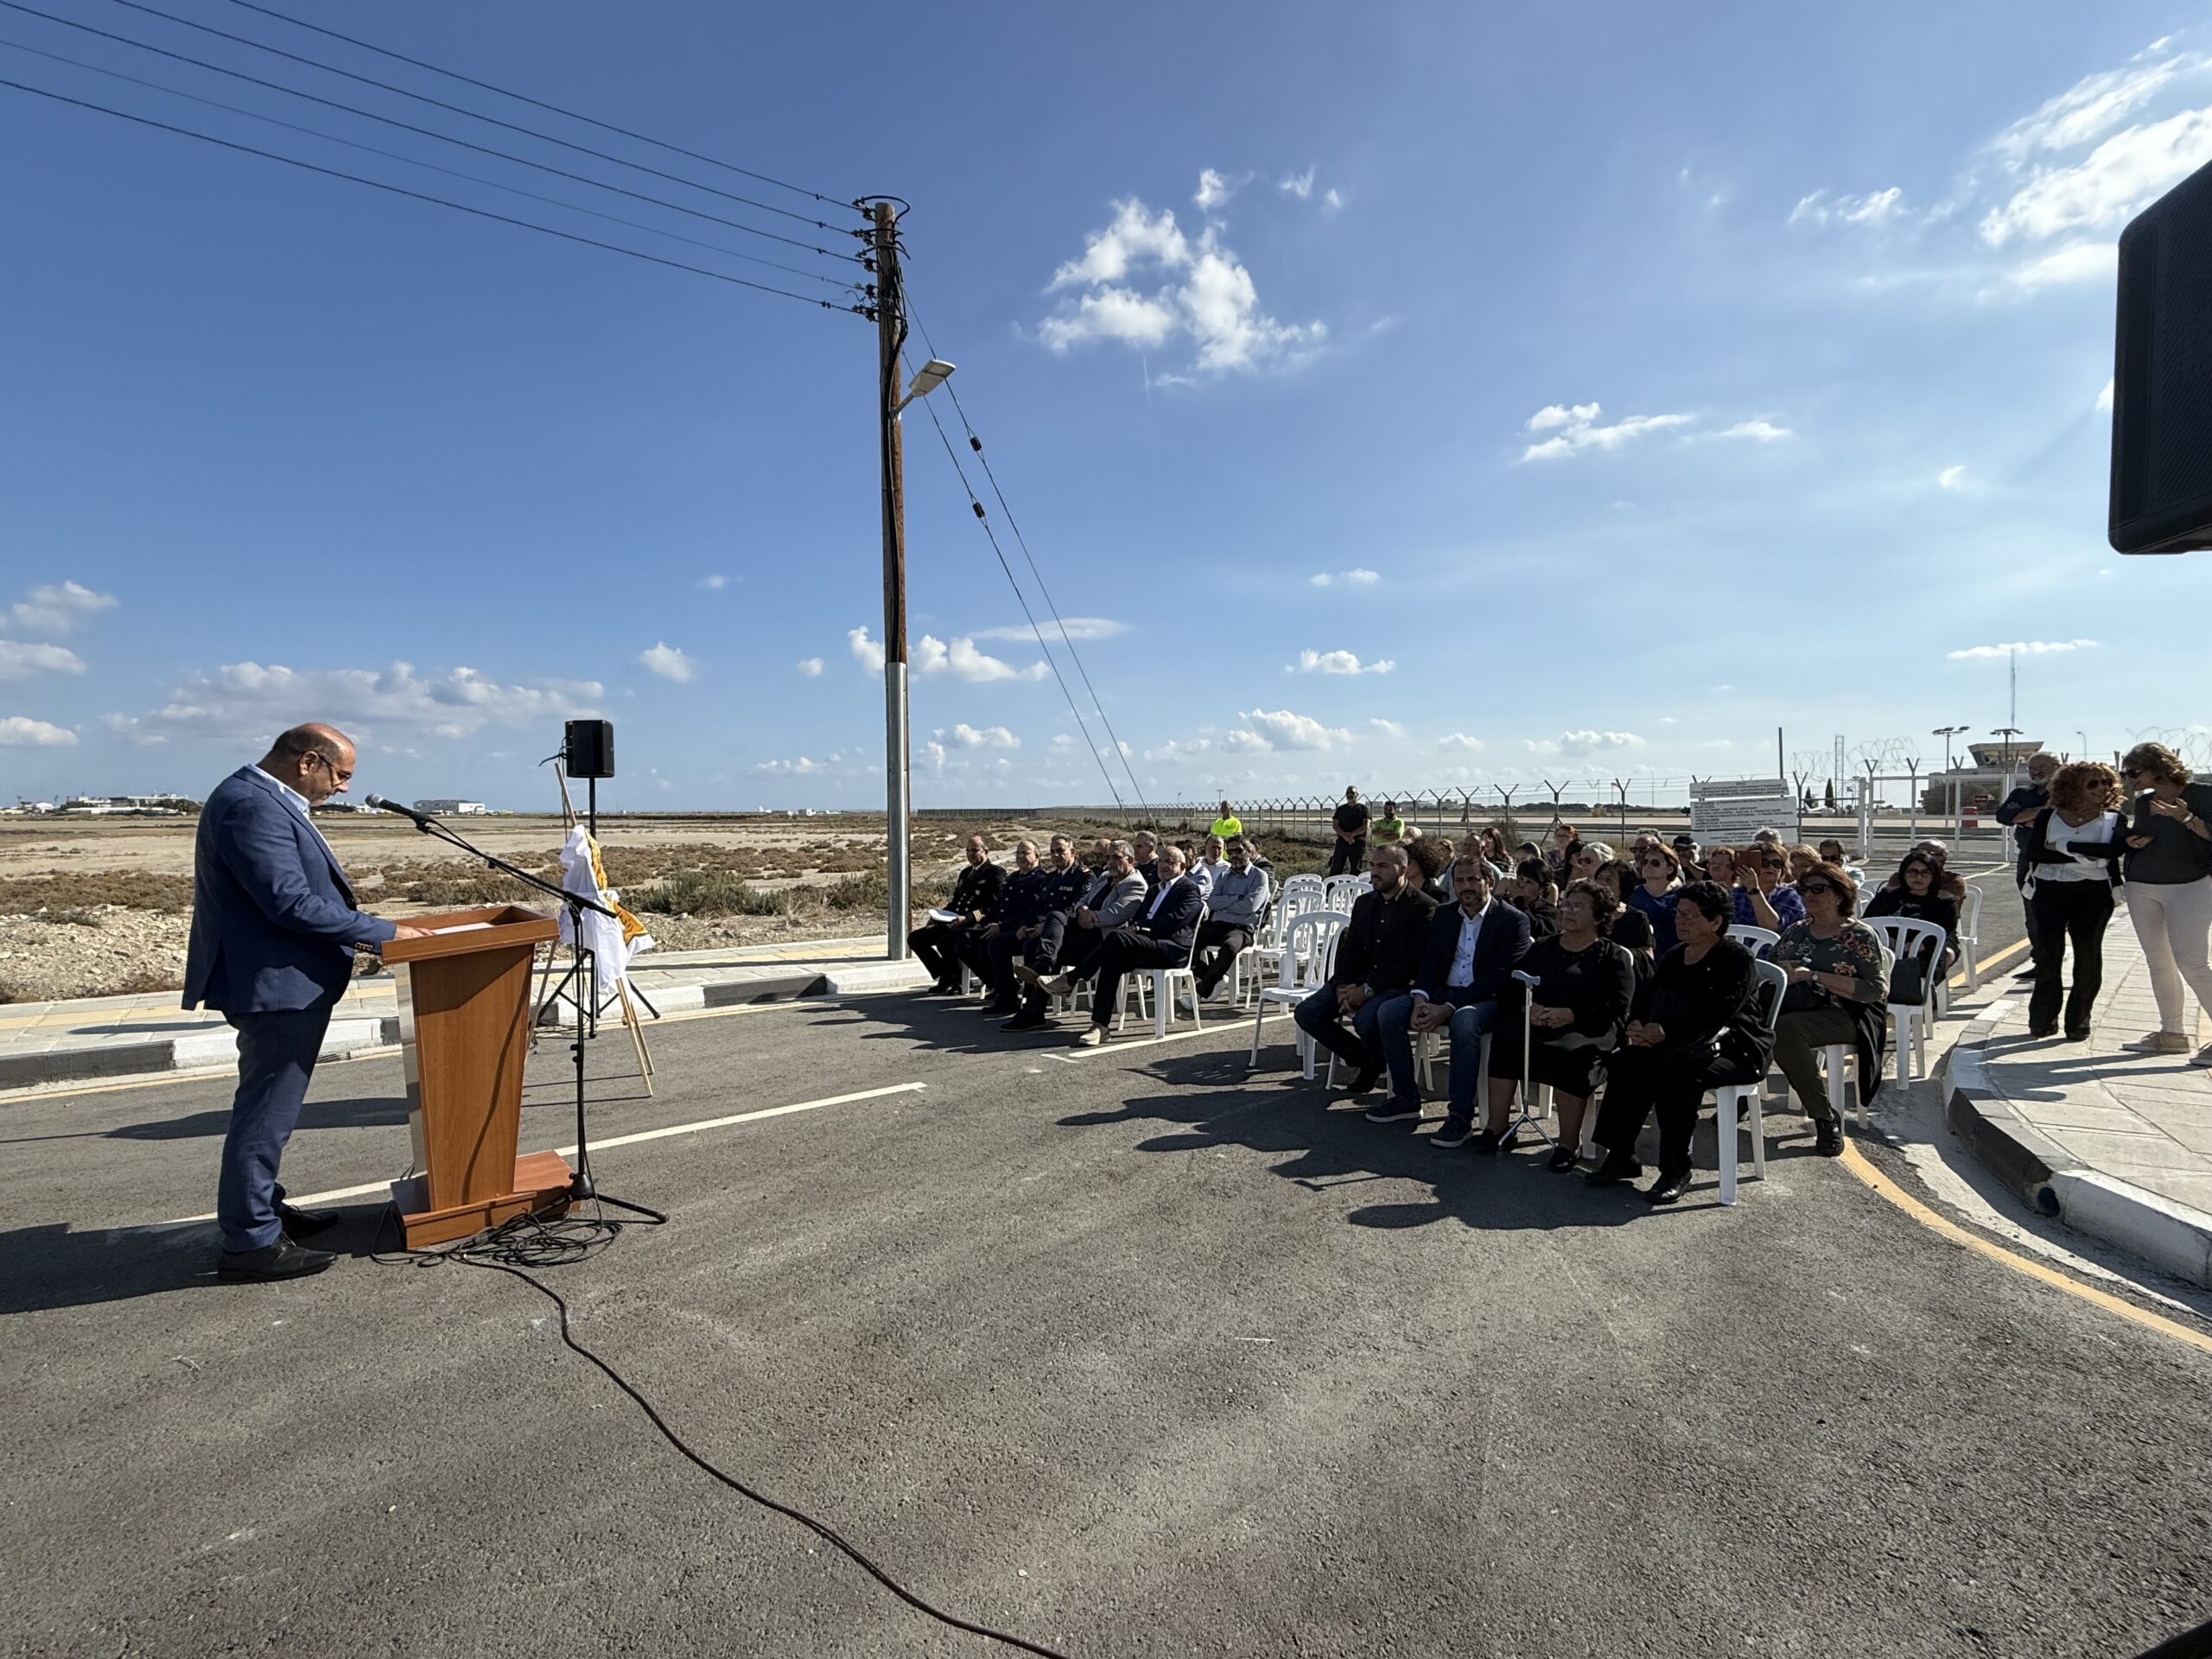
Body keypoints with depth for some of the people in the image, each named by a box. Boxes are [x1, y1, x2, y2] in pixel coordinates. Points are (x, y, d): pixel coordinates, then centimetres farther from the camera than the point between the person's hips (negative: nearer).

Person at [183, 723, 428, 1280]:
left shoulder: (265, 800, 13)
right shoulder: (251, 805, -21)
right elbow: (290, 903, -25)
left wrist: (356, 935, 13)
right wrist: (383, 932, -18)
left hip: (283, 982, 11)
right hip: (277, 985, -11)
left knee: (267, 1108, 22)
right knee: (266, 1113, -2)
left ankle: (261, 1208, 36)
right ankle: (250, 1242, 8)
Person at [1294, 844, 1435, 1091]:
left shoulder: (1424, 907, -7)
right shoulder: (1364, 902, 15)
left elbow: (1412, 960, -14)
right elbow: (1349, 950, 12)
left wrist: (1368, 988, -20)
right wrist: (1342, 985, -9)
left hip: (1398, 984, -6)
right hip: (1358, 980, 7)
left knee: (1366, 1018, -35)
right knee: (1307, 1013, -11)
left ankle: (1374, 1063, 0)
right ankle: (1361, 1057, 9)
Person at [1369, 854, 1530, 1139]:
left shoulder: (1513, 920, -7)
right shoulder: (1443, 914, 12)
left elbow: (1497, 977, -16)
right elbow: (1428, 961, 8)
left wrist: (1448, 1008, -24)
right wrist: (1420, 999, -14)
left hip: (1487, 998, -6)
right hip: (1442, 991, 6)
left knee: (1464, 1021, -39)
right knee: (1388, 1012, -15)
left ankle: (1461, 1116, -29)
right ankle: (1406, 1098, -4)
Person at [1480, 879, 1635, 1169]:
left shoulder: (1613, 957, 11)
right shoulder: (1541, 948, 23)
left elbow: (1616, 1005, -5)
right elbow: (1511, 989, 12)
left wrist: (1570, 1014, -18)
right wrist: (1527, 1006, -11)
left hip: (1588, 1028, -3)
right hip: (1536, 1021, 3)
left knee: (1571, 1055, -36)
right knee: (1505, 1040, -27)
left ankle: (1568, 1145, -27)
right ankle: (1496, 1130, -24)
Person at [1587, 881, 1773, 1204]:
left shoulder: (1737, 960, -9)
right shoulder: (1673, 957, 15)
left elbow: (1718, 1014, -23)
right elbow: (1647, 997, 6)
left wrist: (1664, 1031, -29)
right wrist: (1637, 1025, -17)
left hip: (1736, 1050, -7)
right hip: (1681, 1045, 7)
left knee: (1676, 1070, -34)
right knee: (1625, 1062, -19)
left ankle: (1676, 1169, -20)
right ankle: (1620, 1156, -13)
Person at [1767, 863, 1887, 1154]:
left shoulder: (1860, 936, 3)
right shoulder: (1796, 931, 19)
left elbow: (1876, 989, -8)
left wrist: (1814, 976, -15)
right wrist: (1783, 971, -7)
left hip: (1838, 1015, -4)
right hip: (1790, 1007, 5)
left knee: (1785, 1029, -38)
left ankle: (1826, 1117, -23)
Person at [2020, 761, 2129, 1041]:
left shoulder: (2114, 818, 6)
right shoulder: (2048, 817, 6)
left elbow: (2115, 849, -14)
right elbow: (2034, 853, -6)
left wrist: (2065, 845, -13)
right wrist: (2081, 856, -13)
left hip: (2092, 894, 0)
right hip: (2049, 891, 0)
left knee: (2087, 955, -2)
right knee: (2047, 955, 0)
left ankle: (2078, 1022, 9)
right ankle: (2042, 1021, 8)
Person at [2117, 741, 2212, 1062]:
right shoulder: (2143, 802, 11)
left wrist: (2186, 818, -26)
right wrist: (2133, 841, 1)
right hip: (2142, 888, 6)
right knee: (2157, 961, 6)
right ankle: (2172, 1033, 12)